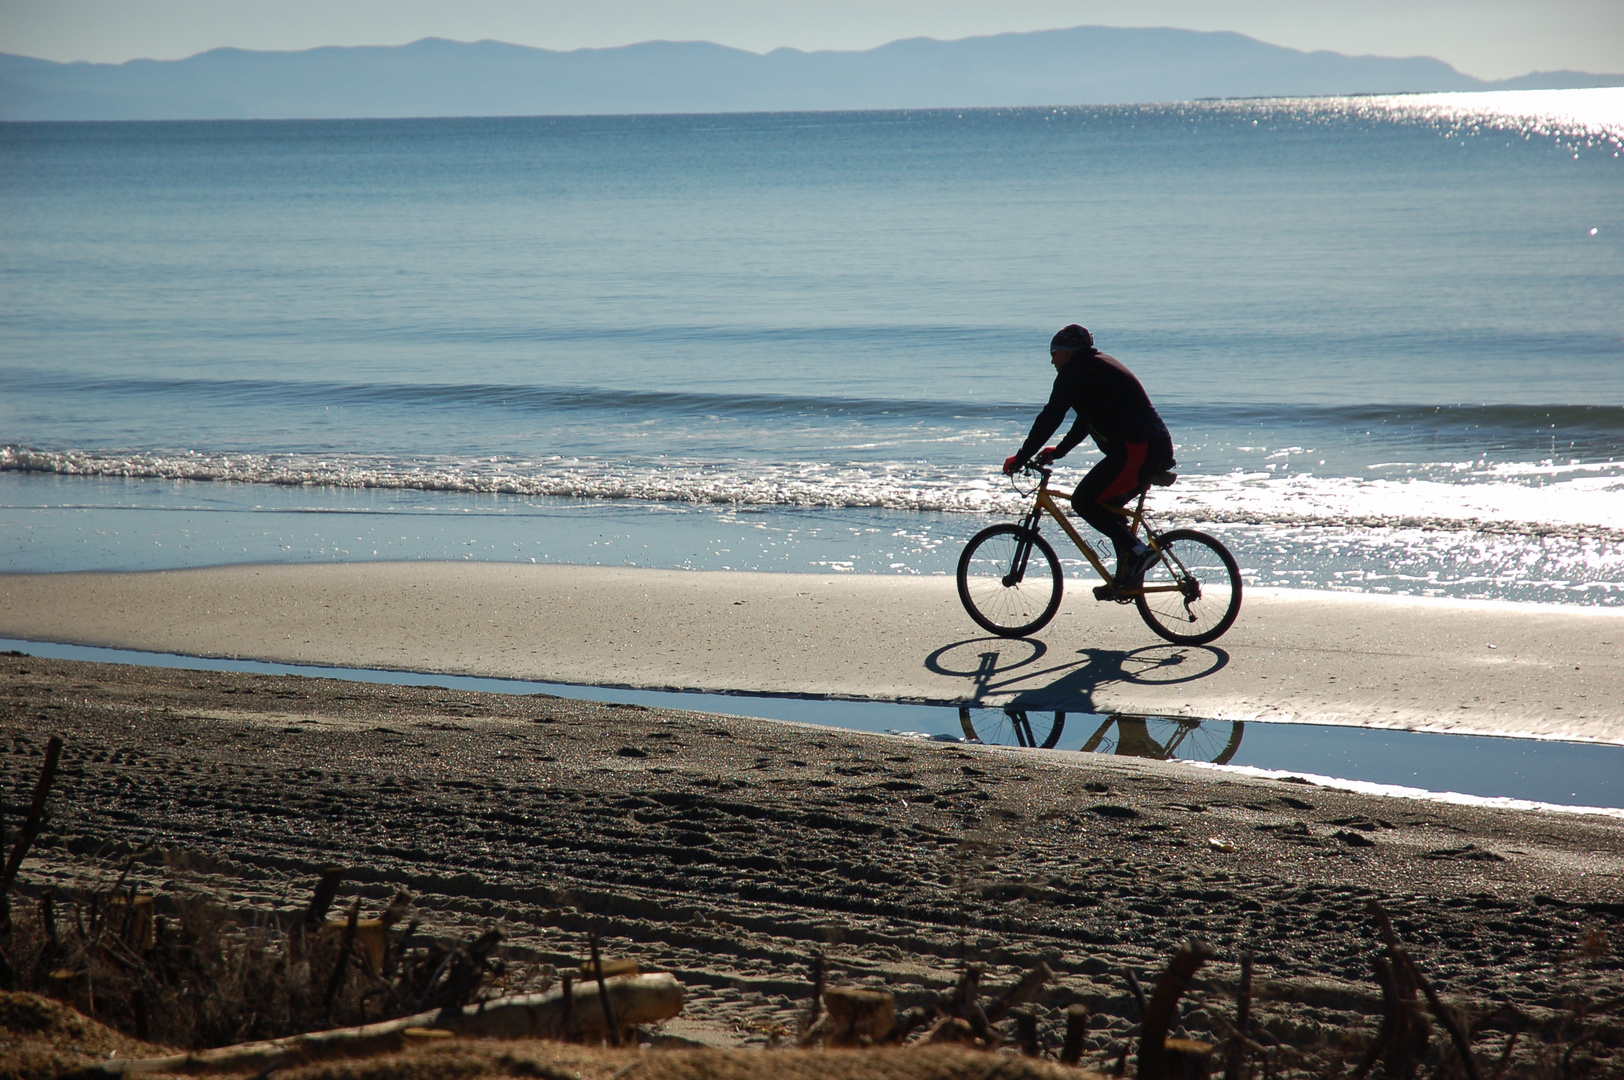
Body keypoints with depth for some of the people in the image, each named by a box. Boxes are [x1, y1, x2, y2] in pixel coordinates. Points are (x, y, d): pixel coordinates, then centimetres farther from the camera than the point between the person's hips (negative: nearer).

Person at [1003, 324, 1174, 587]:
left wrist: (1021, 457, -4)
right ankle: (1129, 575, 17)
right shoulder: (1098, 364, 24)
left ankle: (1136, 551, -9)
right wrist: (1058, 451, 37)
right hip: (1157, 447, 10)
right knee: (1106, 505, 20)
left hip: (1137, 449, -10)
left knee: (1084, 502, -5)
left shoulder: (1075, 369, -5)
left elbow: (1051, 417, -9)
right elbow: (1087, 418, 34)